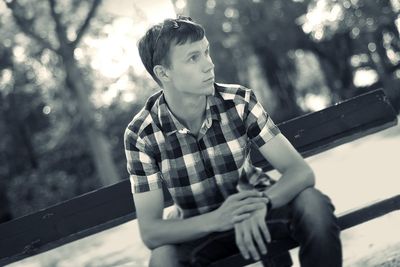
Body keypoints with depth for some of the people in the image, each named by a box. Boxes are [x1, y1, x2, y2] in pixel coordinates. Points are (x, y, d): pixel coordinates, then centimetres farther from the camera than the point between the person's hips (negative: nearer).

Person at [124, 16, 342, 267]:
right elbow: (149, 232, -21)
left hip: (256, 206, 1)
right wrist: (215, 219, -38)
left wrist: (262, 203, -42)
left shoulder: (239, 101, -19)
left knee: (313, 203, -28)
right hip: (197, 228, -1)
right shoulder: (141, 134, -21)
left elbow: (301, 171, -20)